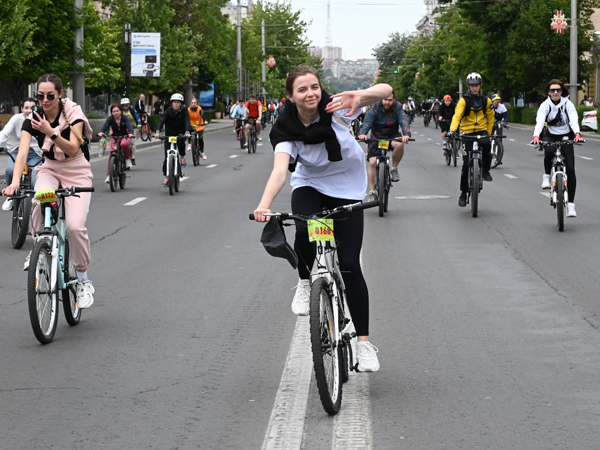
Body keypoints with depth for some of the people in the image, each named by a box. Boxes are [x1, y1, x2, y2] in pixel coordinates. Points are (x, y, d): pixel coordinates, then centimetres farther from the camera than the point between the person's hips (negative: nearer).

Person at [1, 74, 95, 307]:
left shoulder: (73, 115, -16)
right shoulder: (32, 120, -9)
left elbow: (73, 149, -26)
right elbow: (22, 152, -21)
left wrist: (50, 132, -41)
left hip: (76, 172, -2)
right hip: (49, 170, 2)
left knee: (75, 225, -21)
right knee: (39, 209, -32)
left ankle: (83, 280, -2)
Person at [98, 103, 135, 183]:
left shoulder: (125, 118, -11)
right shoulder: (110, 119, -8)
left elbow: (129, 126, -26)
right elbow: (105, 126, -23)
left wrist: (130, 133, -49)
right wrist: (101, 132, -47)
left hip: (125, 137, -2)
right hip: (114, 138, 2)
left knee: (124, 144, -39)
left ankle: (127, 159, -10)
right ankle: (109, 175, -14)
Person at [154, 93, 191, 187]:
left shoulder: (184, 111, -9)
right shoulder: (168, 111, -9)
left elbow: (187, 121, -23)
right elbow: (162, 120, -22)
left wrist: (187, 132, -43)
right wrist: (158, 131, -40)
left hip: (180, 134, -1)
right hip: (169, 135, 1)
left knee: (181, 140, -37)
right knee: (167, 156, -6)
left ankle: (182, 157, -11)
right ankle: (167, 177, 5)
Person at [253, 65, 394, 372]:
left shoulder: (335, 108, -23)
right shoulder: (286, 129, -20)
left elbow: (386, 91, -33)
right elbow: (280, 170, -36)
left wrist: (359, 96, -56)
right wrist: (264, 205, -54)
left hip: (346, 189, -1)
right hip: (309, 185, 1)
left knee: (349, 265, -6)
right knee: (305, 232, -32)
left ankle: (363, 342, 4)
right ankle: (306, 284, 0)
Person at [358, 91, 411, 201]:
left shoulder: (397, 108, -12)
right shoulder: (375, 108, -15)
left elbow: (404, 121, -26)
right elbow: (367, 121, -27)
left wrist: (406, 134, -46)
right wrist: (362, 133, -48)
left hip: (392, 137, 0)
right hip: (376, 138, 0)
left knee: (399, 145, -34)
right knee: (372, 162, -15)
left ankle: (394, 169, -9)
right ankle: (372, 191, -3)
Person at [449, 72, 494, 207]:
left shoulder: (486, 100, 5)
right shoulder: (464, 100, -4)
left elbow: (490, 118, 16)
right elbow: (457, 115, -19)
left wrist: (488, 133, 9)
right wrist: (453, 129, -35)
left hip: (482, 130, 1)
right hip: (468, 132, -1)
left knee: (486, 144, -35)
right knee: (466, 164, -3)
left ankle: (485, 171, -13)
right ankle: (463, 193, 8)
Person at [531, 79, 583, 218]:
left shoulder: (567, 104, -9)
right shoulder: (545, 105, -9)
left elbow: (573, 119, -24)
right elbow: (540, 121, -25)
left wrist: (577, 133, -44)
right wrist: (536, 136, -44)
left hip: (566, 137, 0)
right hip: (550, 136, 0)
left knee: (570, 169, -11)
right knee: (549, 152, -37)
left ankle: (570, 204, -8)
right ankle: (546, 176, -9)